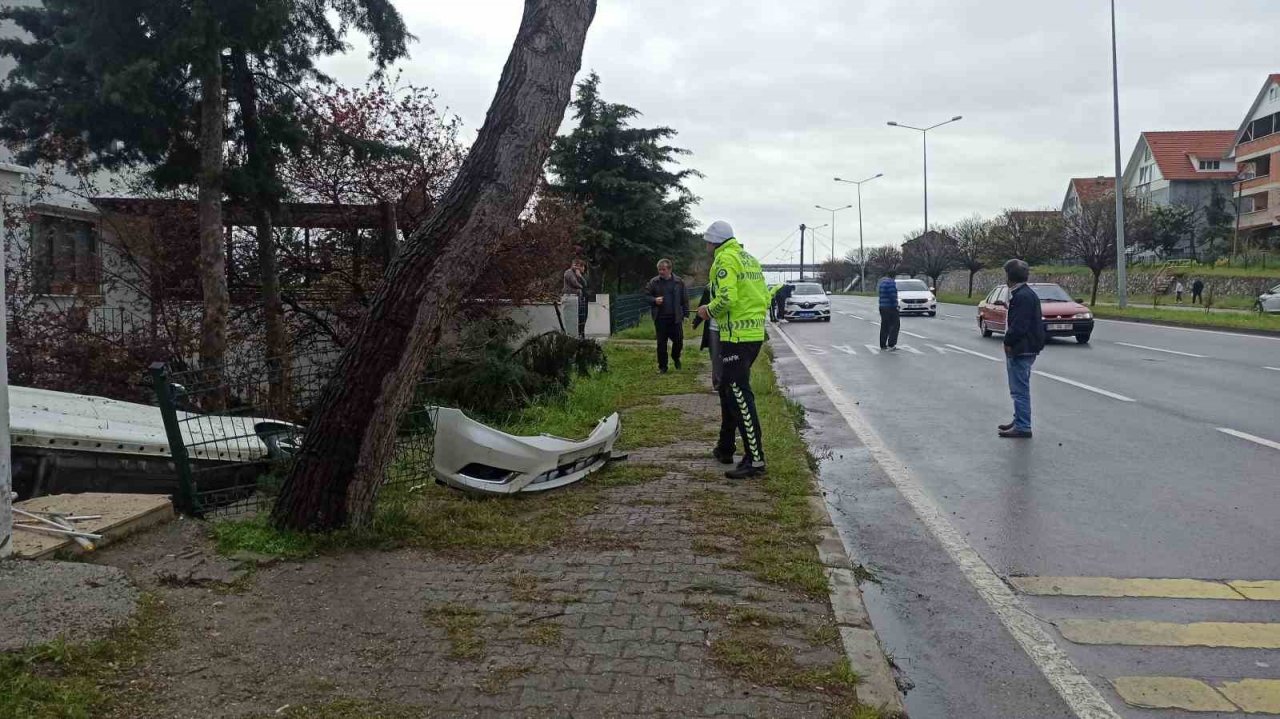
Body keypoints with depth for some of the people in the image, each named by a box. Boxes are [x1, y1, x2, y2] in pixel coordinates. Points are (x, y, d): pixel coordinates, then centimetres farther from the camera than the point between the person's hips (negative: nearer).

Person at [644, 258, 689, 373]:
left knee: (678, 341, 4)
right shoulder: (654, 282, 2)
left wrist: (685, 314, 0)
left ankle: (676, 358, 33)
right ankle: (662, 366, 15)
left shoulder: (679, 282, 2)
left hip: (675, 318, 0)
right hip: (660, 318, 0)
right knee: (661, 343, 5)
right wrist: (654, 300, -14)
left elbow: (684, 299, 4)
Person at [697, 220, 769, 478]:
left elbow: (726, 298, -22)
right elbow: (764, 298, 19)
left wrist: (709, 310, -6)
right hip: (755, 333, 10)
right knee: (728, 389, 20)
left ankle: (755, 460, -8)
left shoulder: (725, 259, -10)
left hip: (736, 336, -10)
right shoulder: (749, 259, 19)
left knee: (740, 395, -8)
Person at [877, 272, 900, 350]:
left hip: (882, 306, 9)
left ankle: (883, 345, 15)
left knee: (884, 326, 13)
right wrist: (896, 305, -13)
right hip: (890, 307, -9)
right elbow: (893, 295, -19)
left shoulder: (881, 282, 13)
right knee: (895, 325, -4)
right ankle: (891, 345, -11)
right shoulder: (890, 282, -14)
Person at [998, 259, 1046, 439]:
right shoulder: (1020, 294, 14)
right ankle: (1019, 421, 30)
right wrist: (1009, 342, 11)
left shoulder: (1023, 296, -19)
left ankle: (1022, 427, -1)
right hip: (1022, 349, 11)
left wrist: (1009, 343, -13)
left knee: (1020, 390, -6)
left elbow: (1019, 326, -25)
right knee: (1019, 389, 19)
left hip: (1021, 350, -11)